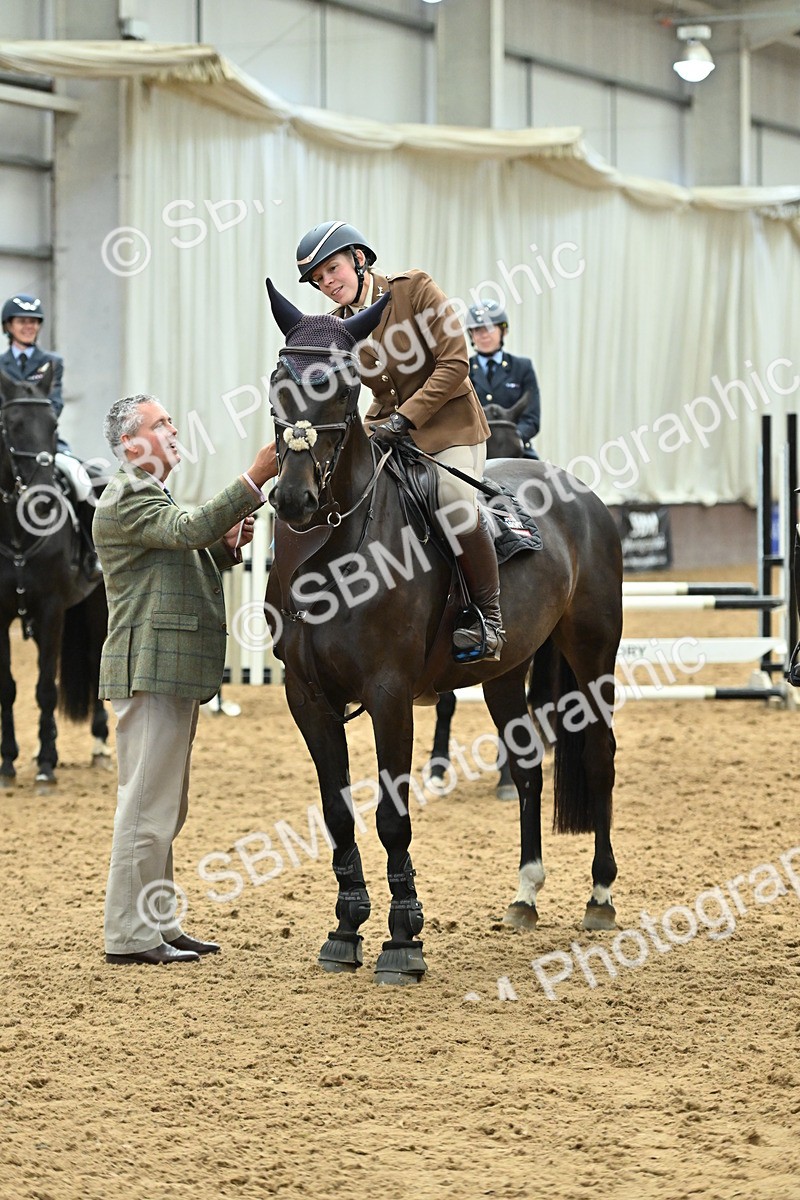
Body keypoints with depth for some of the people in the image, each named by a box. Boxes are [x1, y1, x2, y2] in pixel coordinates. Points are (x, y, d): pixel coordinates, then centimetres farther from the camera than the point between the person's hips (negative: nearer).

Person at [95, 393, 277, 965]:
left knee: (165, 809, 15)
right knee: (147, 804, -9)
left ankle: (160, 925, 21)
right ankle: (130, 935, -6)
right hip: (151, 670, -11)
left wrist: (227, 546, 7)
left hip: (173, 672, 11)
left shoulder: (151, 497, 23)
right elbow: (191, 527, -27)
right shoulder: (128, 498, -11)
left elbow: (185, 557, 27)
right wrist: (255, 480, -31)